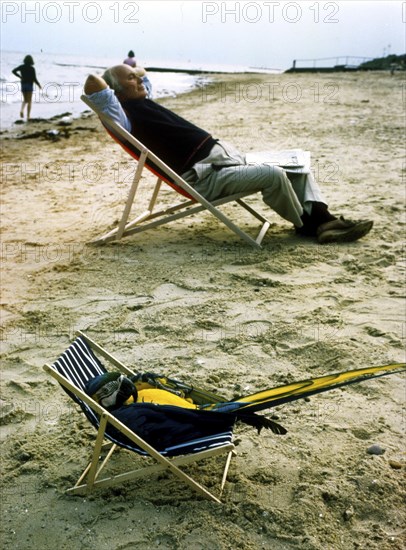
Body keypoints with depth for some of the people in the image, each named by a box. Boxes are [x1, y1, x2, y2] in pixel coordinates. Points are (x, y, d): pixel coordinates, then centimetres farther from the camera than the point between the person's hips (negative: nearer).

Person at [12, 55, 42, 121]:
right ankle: (28, 117, -3)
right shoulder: (32, 68, -11)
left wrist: (19, 76, 9)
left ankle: (22, 110, -12)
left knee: (25, 100, 18)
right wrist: (39, 85, 3)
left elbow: (13, 71, -3)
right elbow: (34, 79, -13)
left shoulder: (22, 67, 1)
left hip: (23, 85, 4)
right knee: (29, 101, 2)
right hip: (29, 85, -4)